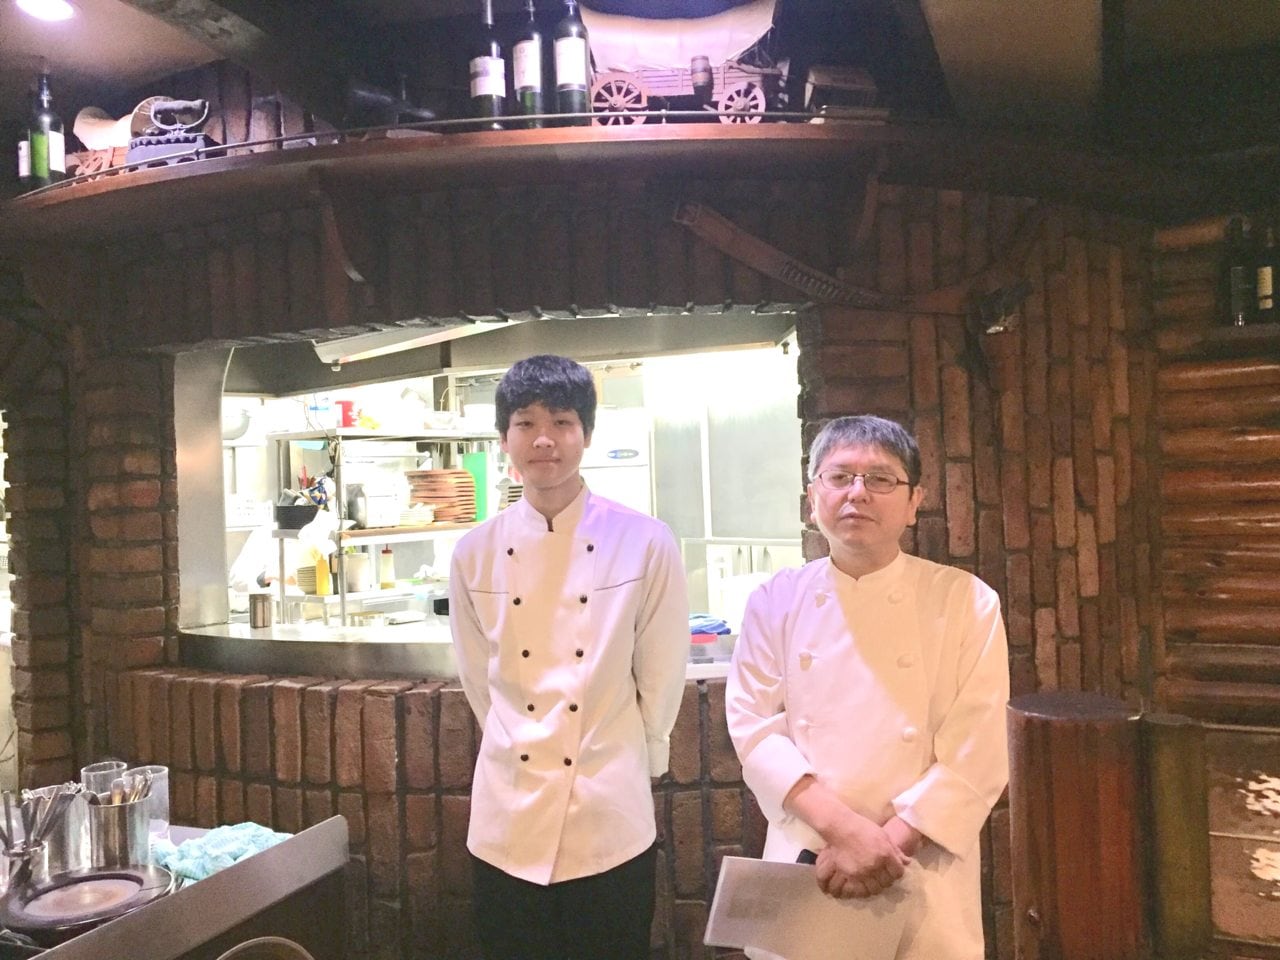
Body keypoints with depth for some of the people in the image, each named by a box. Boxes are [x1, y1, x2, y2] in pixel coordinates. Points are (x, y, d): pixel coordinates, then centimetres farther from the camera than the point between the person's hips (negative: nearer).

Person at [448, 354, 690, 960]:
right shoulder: (475, 554, -3)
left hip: (610, 823, -2)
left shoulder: (645, 544, -10)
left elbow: (661, 676, -2)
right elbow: (479, 679, 8)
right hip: (507, 820, 2)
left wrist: (630, 763, 7)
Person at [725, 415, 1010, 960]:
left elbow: (976, 757, -9)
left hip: (923, 875, -1)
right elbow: (756, 729, -7)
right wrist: (843, 827, -18)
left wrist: (887, 842, -17)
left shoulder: (966, 602, -6)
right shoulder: (775, 603, -1)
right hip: (804, 867, 1)